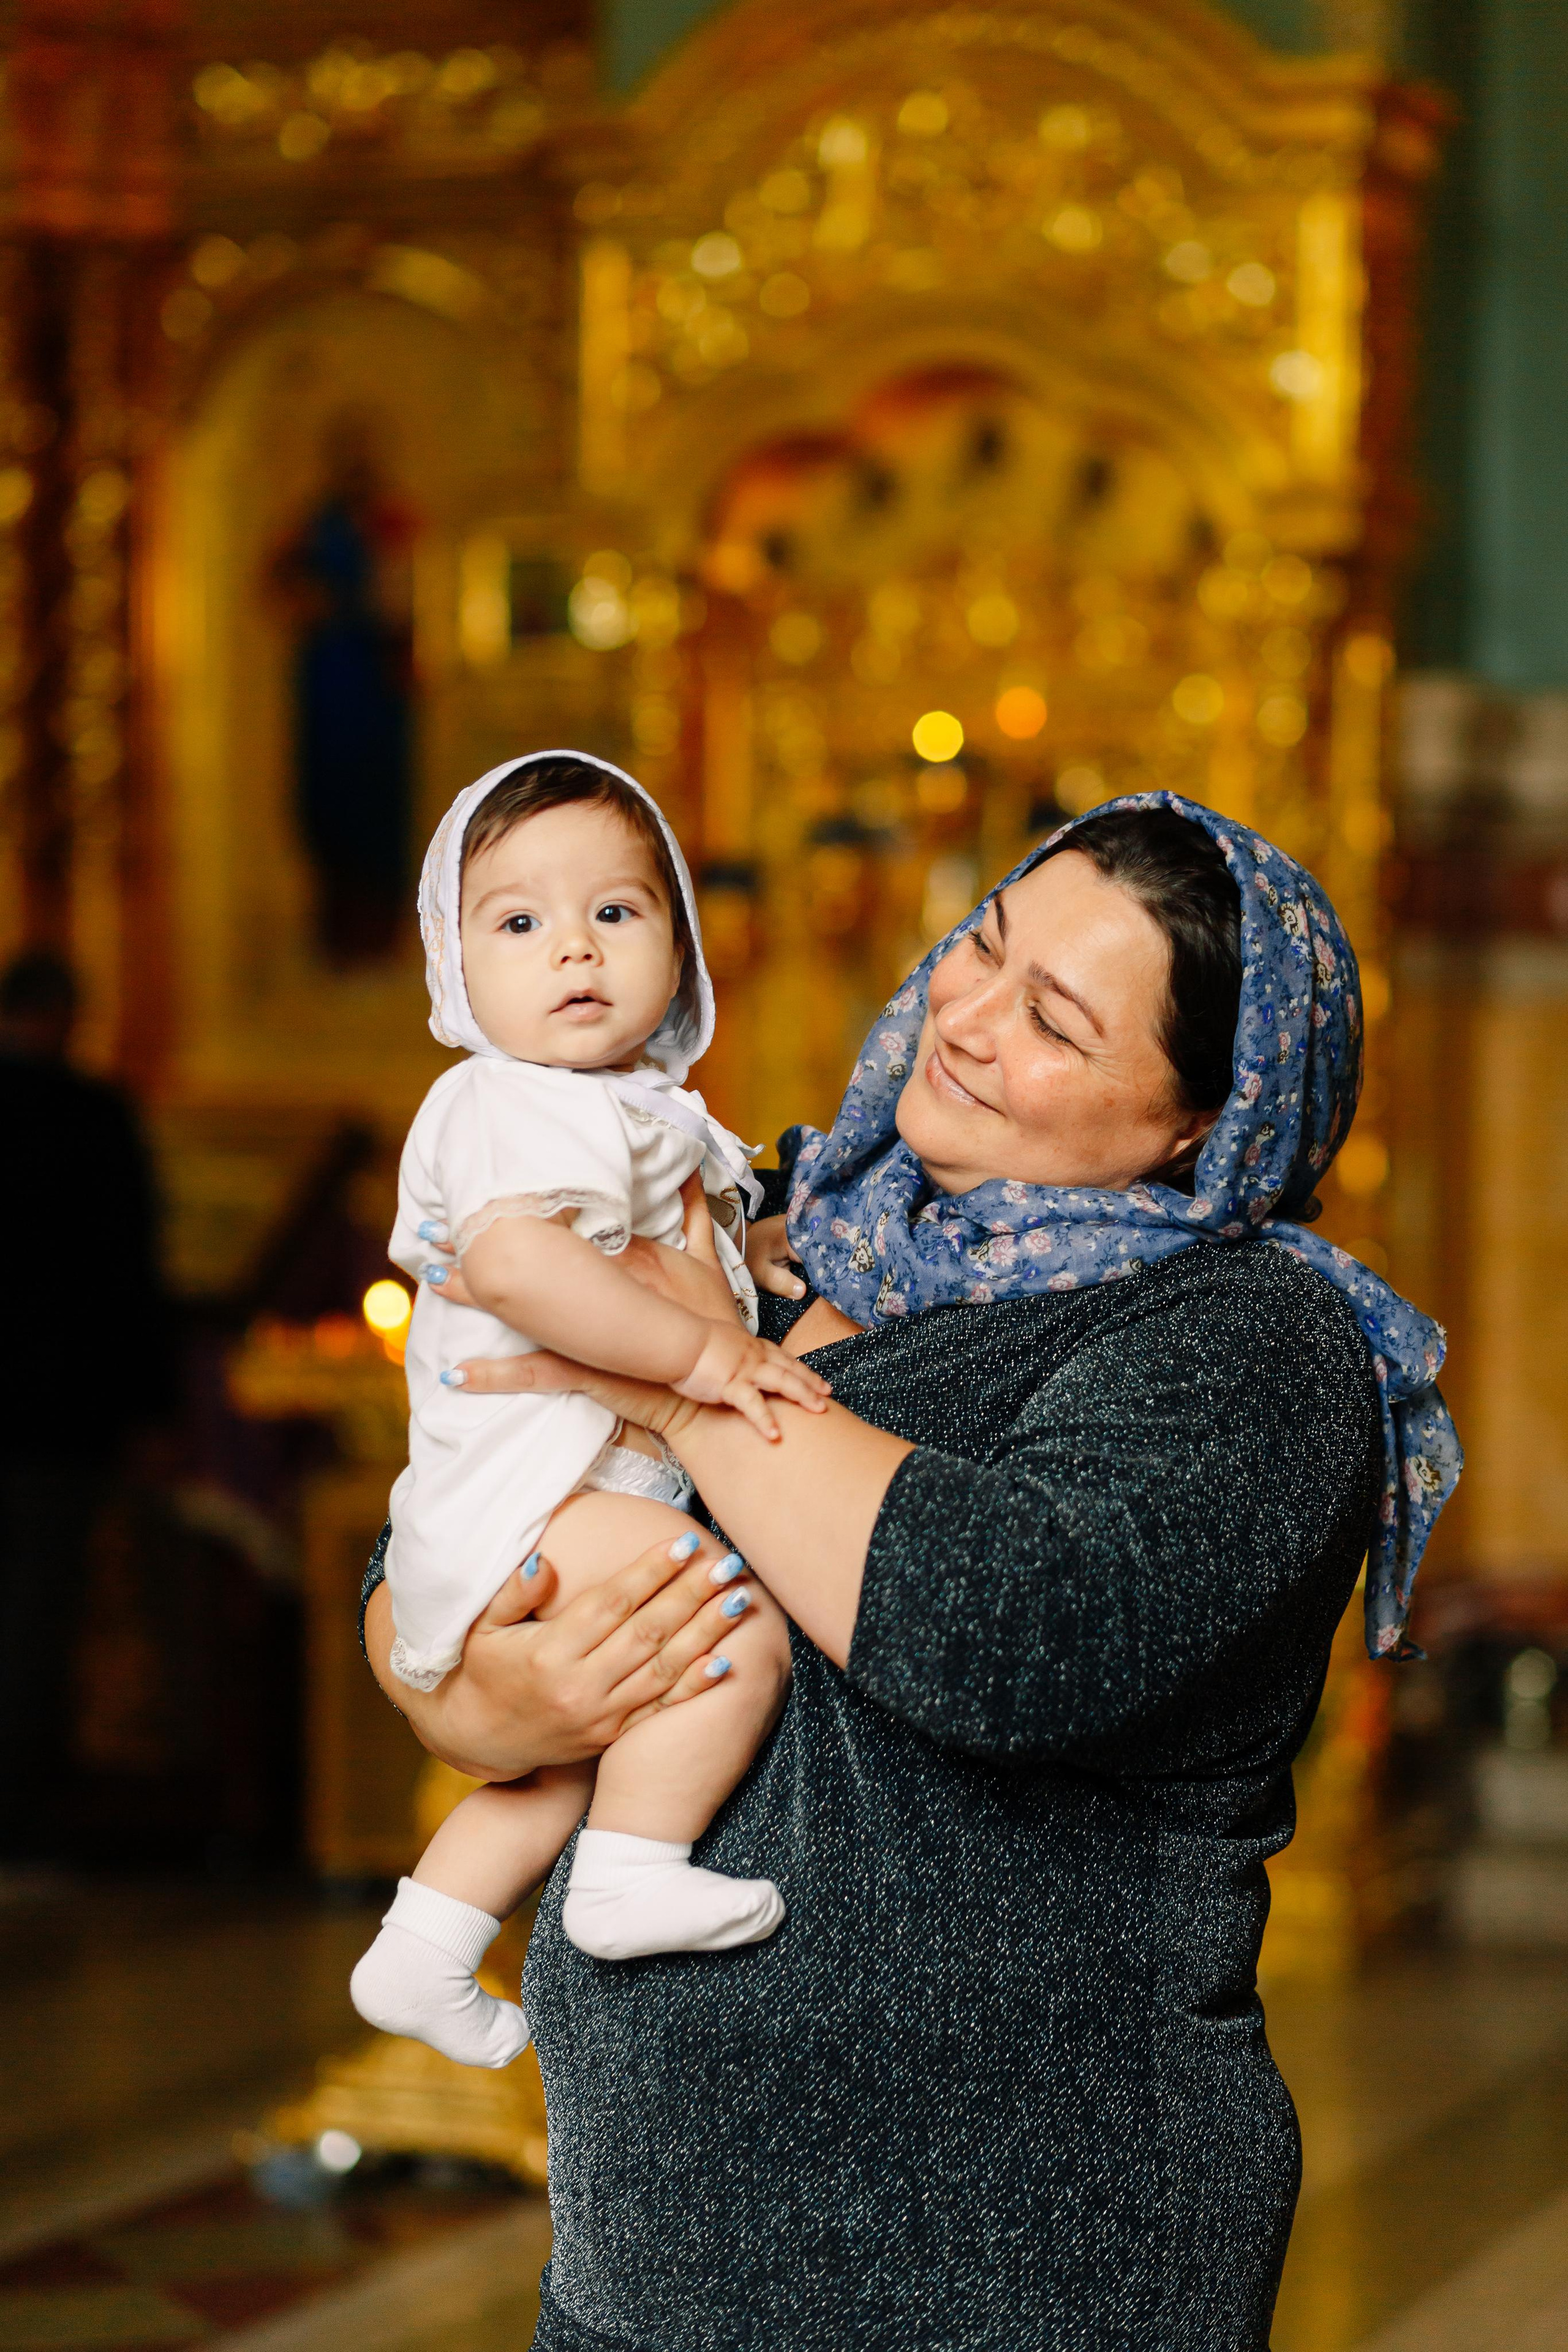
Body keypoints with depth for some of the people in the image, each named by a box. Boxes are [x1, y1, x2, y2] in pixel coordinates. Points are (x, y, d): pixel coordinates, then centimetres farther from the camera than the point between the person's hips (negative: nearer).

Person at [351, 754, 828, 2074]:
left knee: (580, 1745, 26)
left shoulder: (636, 1112, 17)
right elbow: (518, 1261, -35)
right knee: (744, 1631, -26)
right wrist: (702, 1348, -33)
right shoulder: (513, 1107, -17)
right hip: (522, 1506, -11)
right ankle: (633, 1872, -18)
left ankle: (421, 1955, 35)